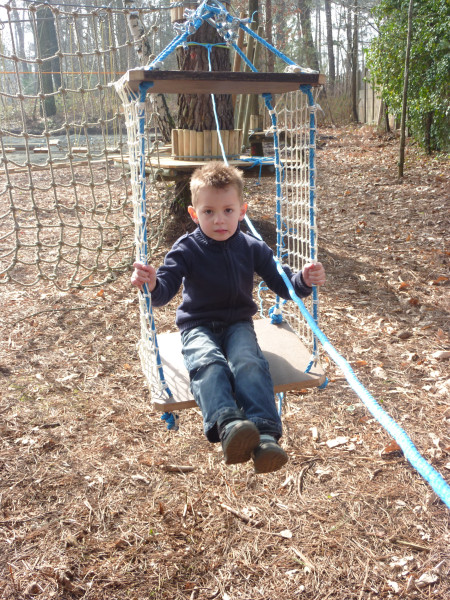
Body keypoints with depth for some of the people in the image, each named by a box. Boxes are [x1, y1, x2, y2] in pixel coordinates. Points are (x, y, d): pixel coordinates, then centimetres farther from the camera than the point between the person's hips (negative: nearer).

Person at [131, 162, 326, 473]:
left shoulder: (252, 247, 3)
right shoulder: (187, 249, -3)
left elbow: (283, 284, 3)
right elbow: (165, 290, -14)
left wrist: (304, 280, -20)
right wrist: (152, 284, -39)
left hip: (238, 323, 1)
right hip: (198, 327, -1)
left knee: (249, 363, -31)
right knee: (208, 363, -35)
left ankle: (265, 435, -44)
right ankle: (228, 426, -54)